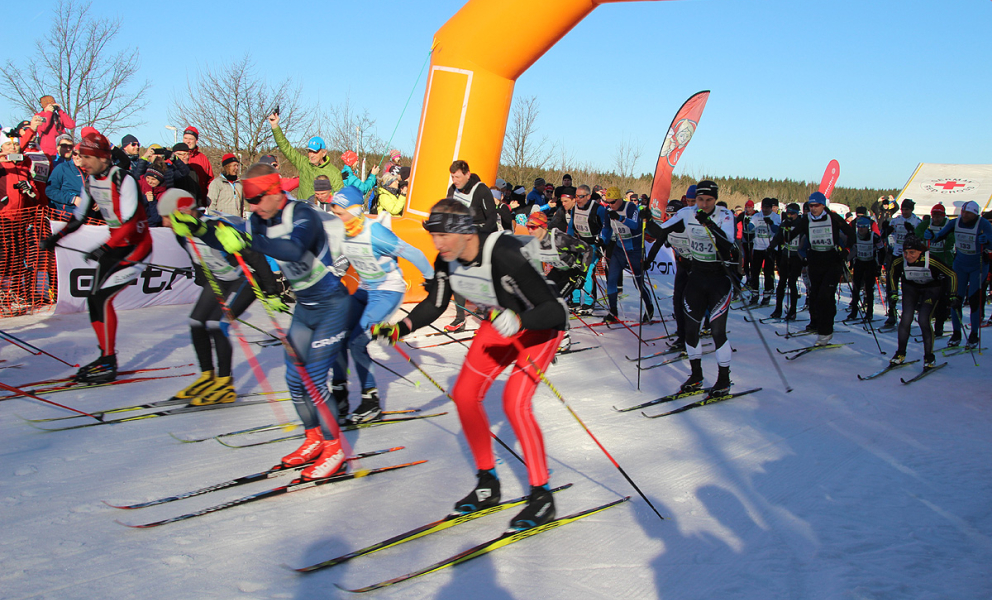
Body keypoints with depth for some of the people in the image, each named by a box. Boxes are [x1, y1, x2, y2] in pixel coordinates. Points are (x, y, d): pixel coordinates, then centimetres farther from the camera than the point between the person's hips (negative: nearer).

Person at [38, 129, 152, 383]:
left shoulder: (123, 180, -20)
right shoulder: (89, 181, 4)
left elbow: (130, 224, -28)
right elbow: (78, 218, 14)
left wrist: (104, 248, -36)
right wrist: (55, 237, 2)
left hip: (137, 245, -8)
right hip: (114, 245, 8)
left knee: (103, 297, -16)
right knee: (93, 298, 2)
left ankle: (109, 364, -10)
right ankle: (106, 355, 15)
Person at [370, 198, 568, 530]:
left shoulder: (505, 256, -36)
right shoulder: (447, 260, -14)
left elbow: (555, 311, -34)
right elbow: (435, 304, 3)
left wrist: (518, 321, -51)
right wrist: (400, 328, -11)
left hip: (540, 326, -7)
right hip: (500, 322, 8)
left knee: (515, 402, -21)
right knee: (465, 394, 0)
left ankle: (542, 496, -4)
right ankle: (488, 484, 16)